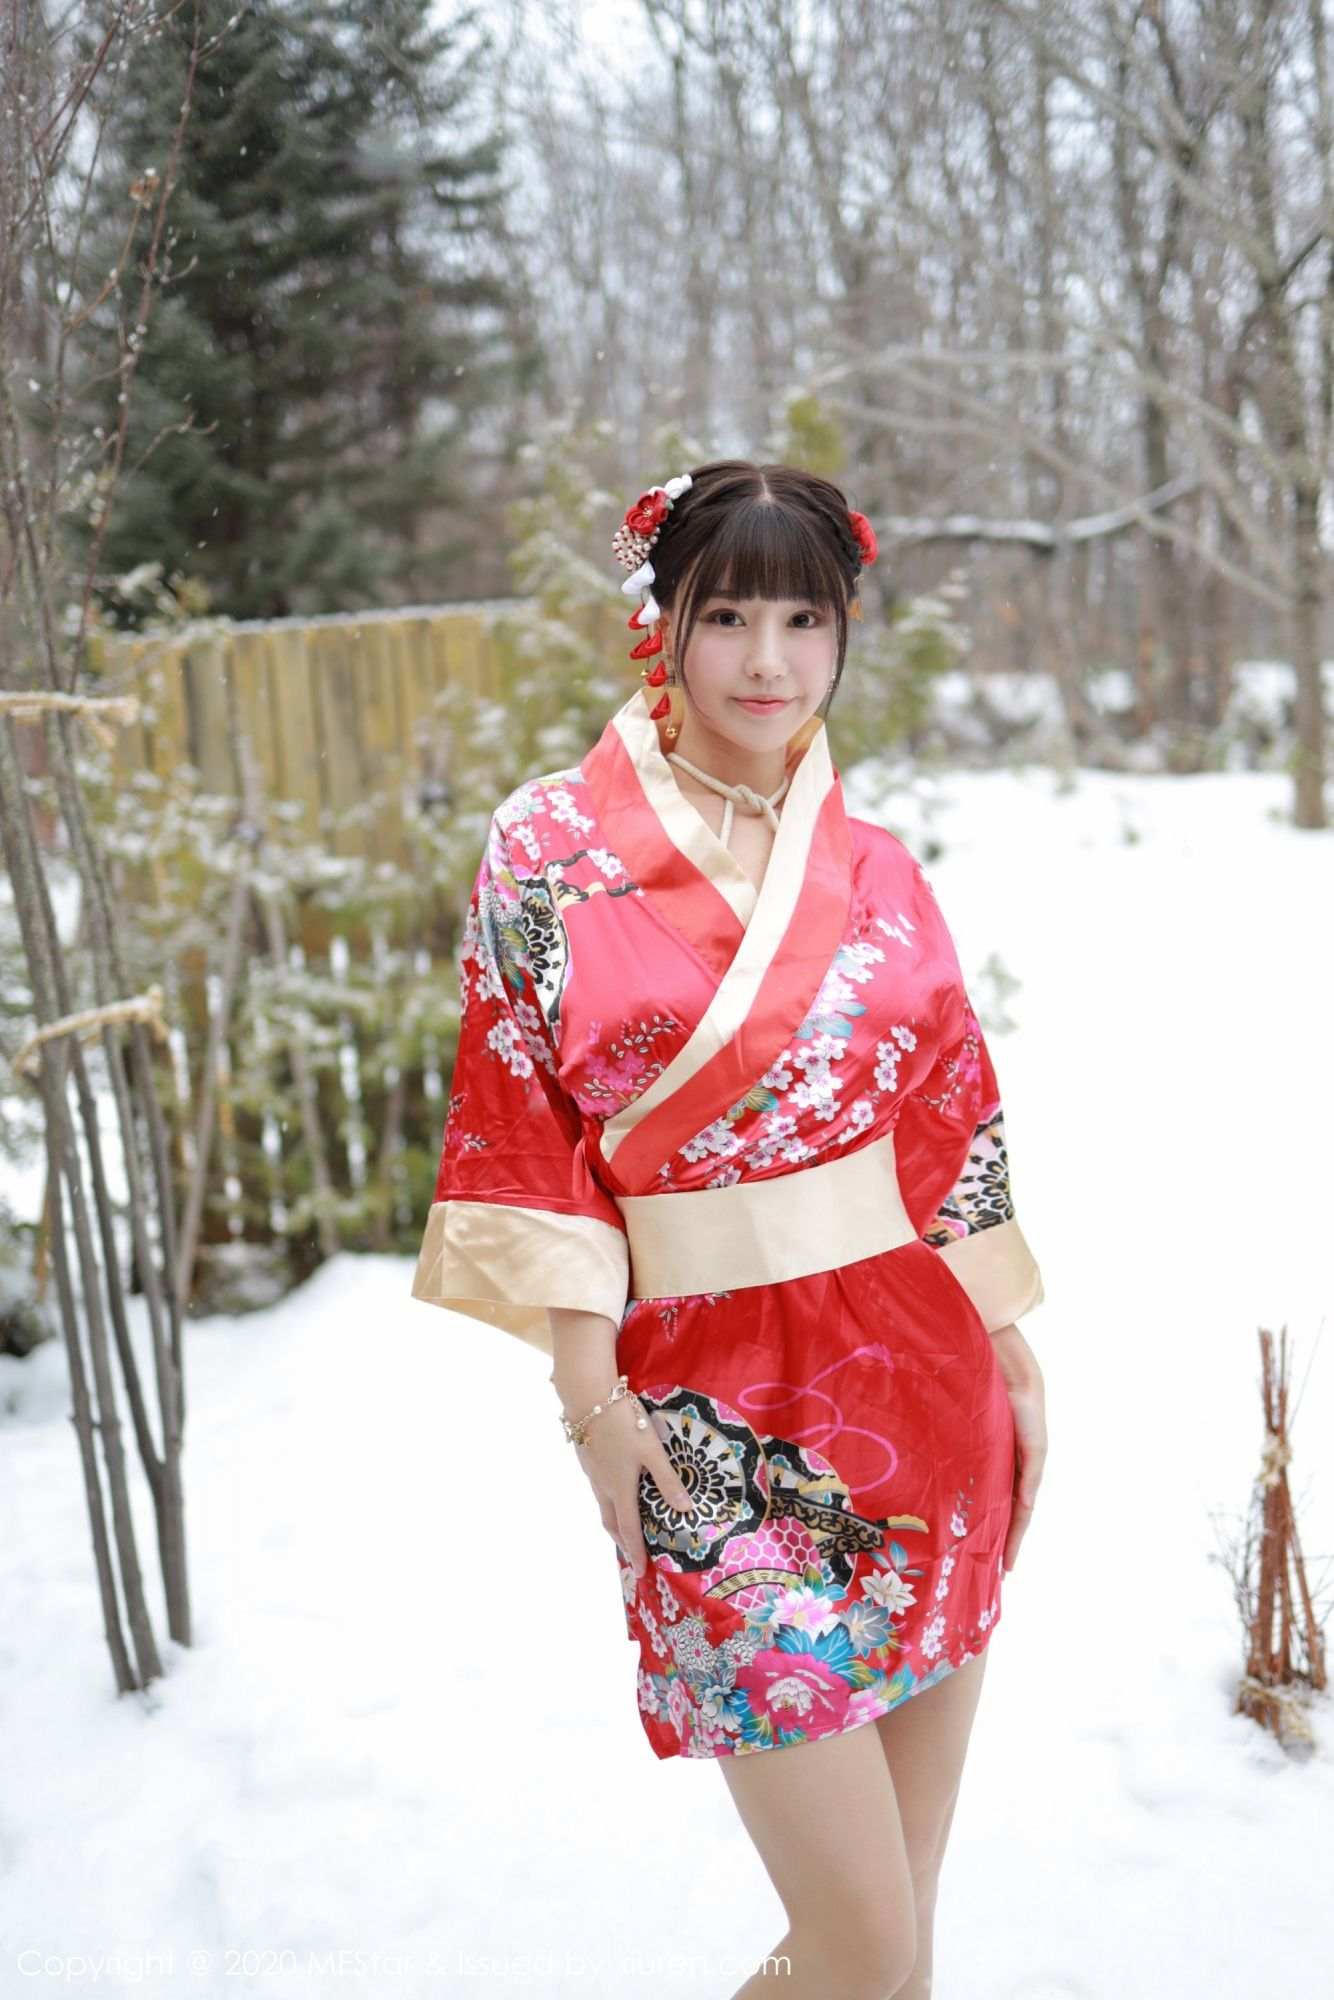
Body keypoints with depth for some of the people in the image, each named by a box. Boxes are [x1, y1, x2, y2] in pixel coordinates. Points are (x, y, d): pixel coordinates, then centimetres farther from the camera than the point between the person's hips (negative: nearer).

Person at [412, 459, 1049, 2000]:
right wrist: (593, 1396, -8)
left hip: (920, 1370, 4)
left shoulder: (874, 874, 7)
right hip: (712, 1400, -4)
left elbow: (950, 1122, 11)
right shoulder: (553, 846, -4)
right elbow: (522, 1124, -5)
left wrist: (1013, 1350, 10)